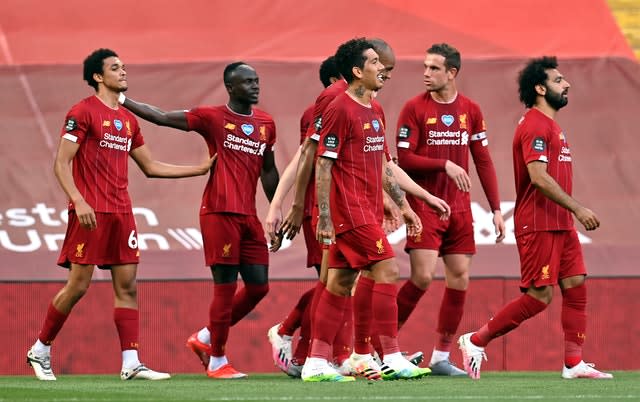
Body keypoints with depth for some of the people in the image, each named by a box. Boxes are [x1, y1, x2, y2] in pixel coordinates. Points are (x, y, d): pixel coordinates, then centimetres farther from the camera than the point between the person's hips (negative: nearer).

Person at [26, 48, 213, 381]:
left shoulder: (128, 120, 17)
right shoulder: (83, 112, -6)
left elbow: (150, 167, 24)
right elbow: (61, 163, -11)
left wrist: (199, 169, 20)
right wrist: (78, 201, -24)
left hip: (121, 213, 7)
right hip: (91, 213, -7)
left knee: (127, 286, 1)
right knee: (78, 285, -6)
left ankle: (131, 363, -2)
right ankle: (40, 350, 9)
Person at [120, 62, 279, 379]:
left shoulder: (266, 124, 14)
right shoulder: (212, 118, -3)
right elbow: (163, 118, 1)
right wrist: (123, 101, -3)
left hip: (249, 216, 6)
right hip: (219, 213, -6)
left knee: (258, 286, 5)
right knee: (225, 286, -6)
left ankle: (205, 338, 22)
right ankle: (217, 361, 5)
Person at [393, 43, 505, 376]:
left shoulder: (470, 110, 7)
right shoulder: (414, 108, -4)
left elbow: (483, 161, 10)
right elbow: (404, 159, -8)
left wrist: (496, 210, 7)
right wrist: (445, 165, -18)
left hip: (459, 207, 4)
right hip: (425, 205, -4)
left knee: (460, 279, 1)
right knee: (423, 276, -14)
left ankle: (441, 357, 9)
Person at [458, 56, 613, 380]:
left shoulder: (550, 125, 19)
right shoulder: (535, 126, -14)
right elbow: (538, 177, -23)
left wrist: (572, 213, 18)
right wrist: (577, 208, -23)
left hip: (560, 225, 10)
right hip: (538, 225, -10)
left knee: (575, 286, 3)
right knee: (539, 296, -9)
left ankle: (574, 363, 4)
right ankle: (475, 341, 1)